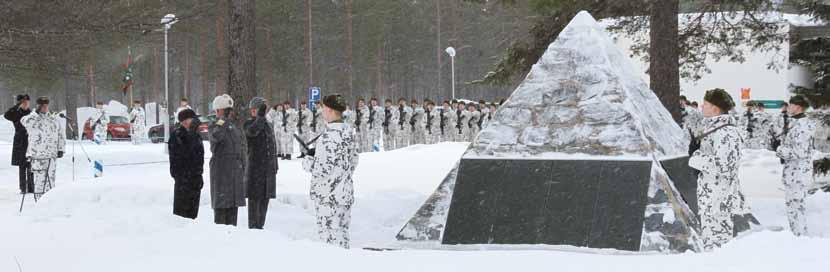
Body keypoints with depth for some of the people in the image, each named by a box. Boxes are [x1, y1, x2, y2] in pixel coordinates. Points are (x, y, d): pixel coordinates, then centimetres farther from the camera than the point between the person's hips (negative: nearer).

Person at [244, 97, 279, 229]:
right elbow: (252, 131, -32)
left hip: (269, 168, 7)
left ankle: (260, 226, 19)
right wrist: (260, 116, -38)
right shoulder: (249, 124, -6)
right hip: (255, 168, -7)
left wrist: (275, 166, 21)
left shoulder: (267, 125, 16)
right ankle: (253, 227, -3)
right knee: (255, 198, -6)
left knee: (265, 198, 11)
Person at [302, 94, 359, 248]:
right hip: (346, 192, 9)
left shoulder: (330, 135, -21)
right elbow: (353, 161, 17)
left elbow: (323, 169, -22)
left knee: (329, 236, -3)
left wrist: (308, 159, -3)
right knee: (342, 232, 15)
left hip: (328, 196, -9)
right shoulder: (348, 132, 7)